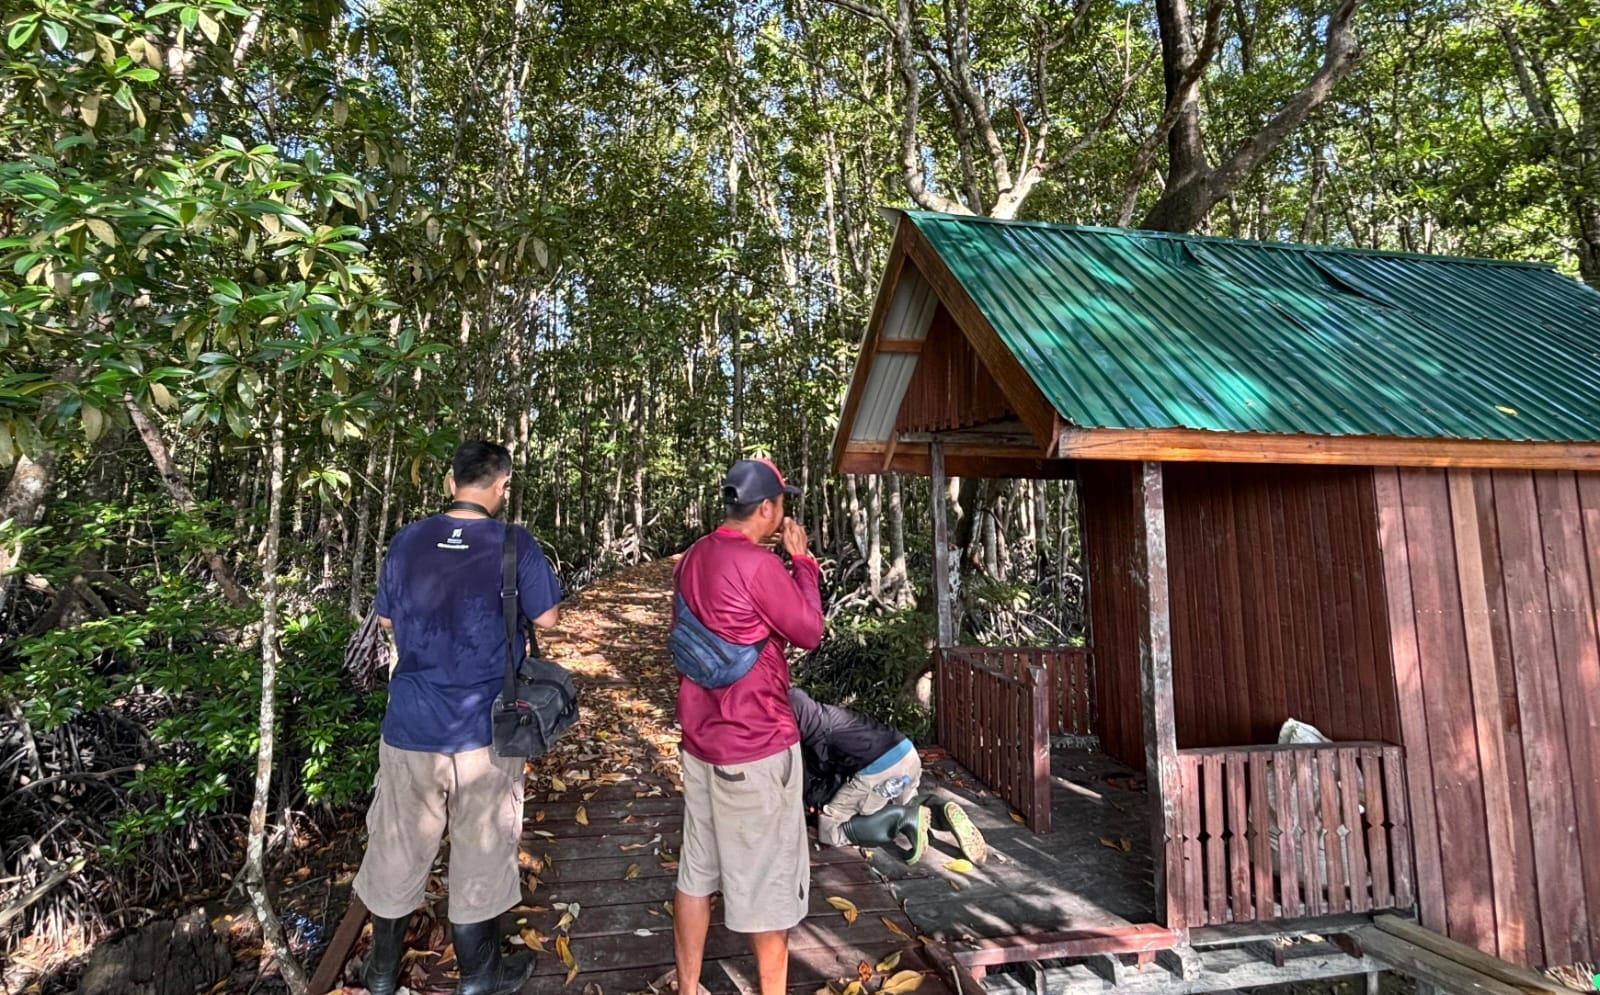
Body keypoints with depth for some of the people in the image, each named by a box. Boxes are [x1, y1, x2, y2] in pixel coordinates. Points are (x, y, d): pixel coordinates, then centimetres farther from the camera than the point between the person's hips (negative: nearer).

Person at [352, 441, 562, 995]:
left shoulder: (407, 541, -3)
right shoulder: (515, 546, -13)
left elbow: (387, 620, 9)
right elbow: (546, 618, -4)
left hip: (411, 725, 3)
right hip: (485, 730, -3)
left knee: (398, 850, 20)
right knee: (480, 852, 14)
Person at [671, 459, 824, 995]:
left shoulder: (693, 558, 3)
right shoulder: (758, 564, -21)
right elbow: (809, 632, -10)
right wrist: (801, 560, -2)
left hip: (701, 739, 8)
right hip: (757, 745, -8)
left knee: (697, 870, 18)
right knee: (768, 877, 9)